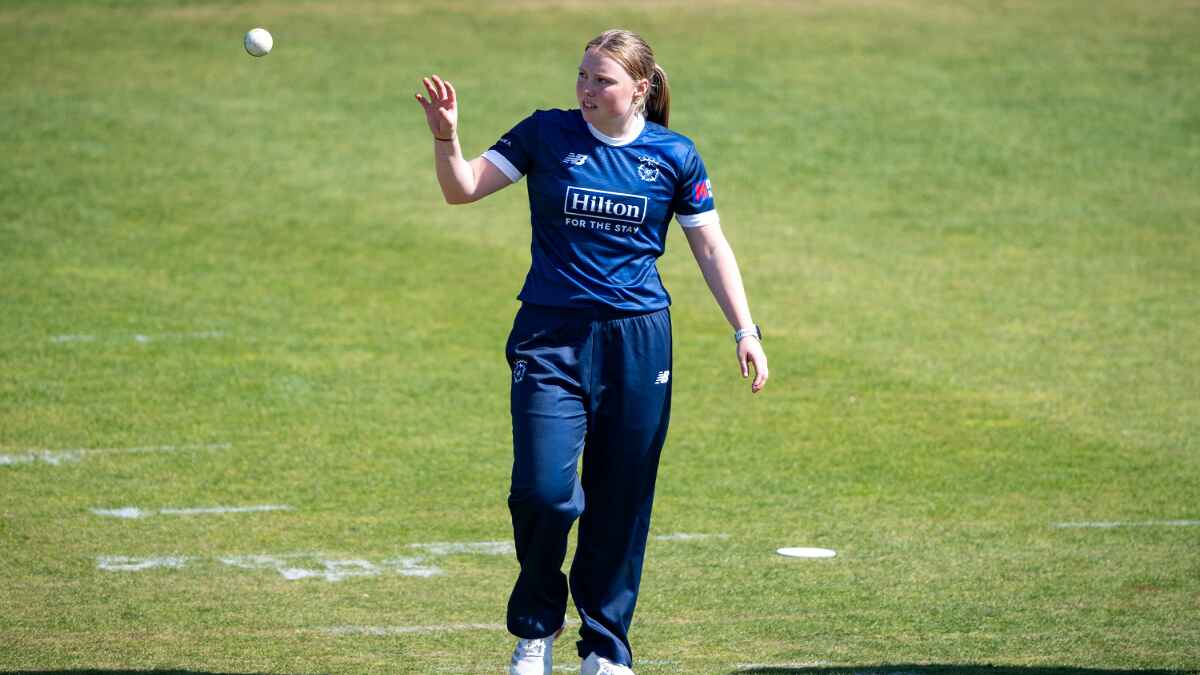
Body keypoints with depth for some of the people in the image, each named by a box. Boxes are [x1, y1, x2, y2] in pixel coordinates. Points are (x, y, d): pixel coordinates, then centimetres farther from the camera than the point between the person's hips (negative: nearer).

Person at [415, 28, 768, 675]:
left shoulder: (673, 155, 2)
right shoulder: (547, 134, -1)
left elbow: (710, 246, 9)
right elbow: (463, 188, -5)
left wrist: (745, 330, 3)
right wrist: (446, 137, -24)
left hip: (638, 342, 1)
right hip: (551, 337, -1)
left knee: (621, 502, 4)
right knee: (544, 490, -13)